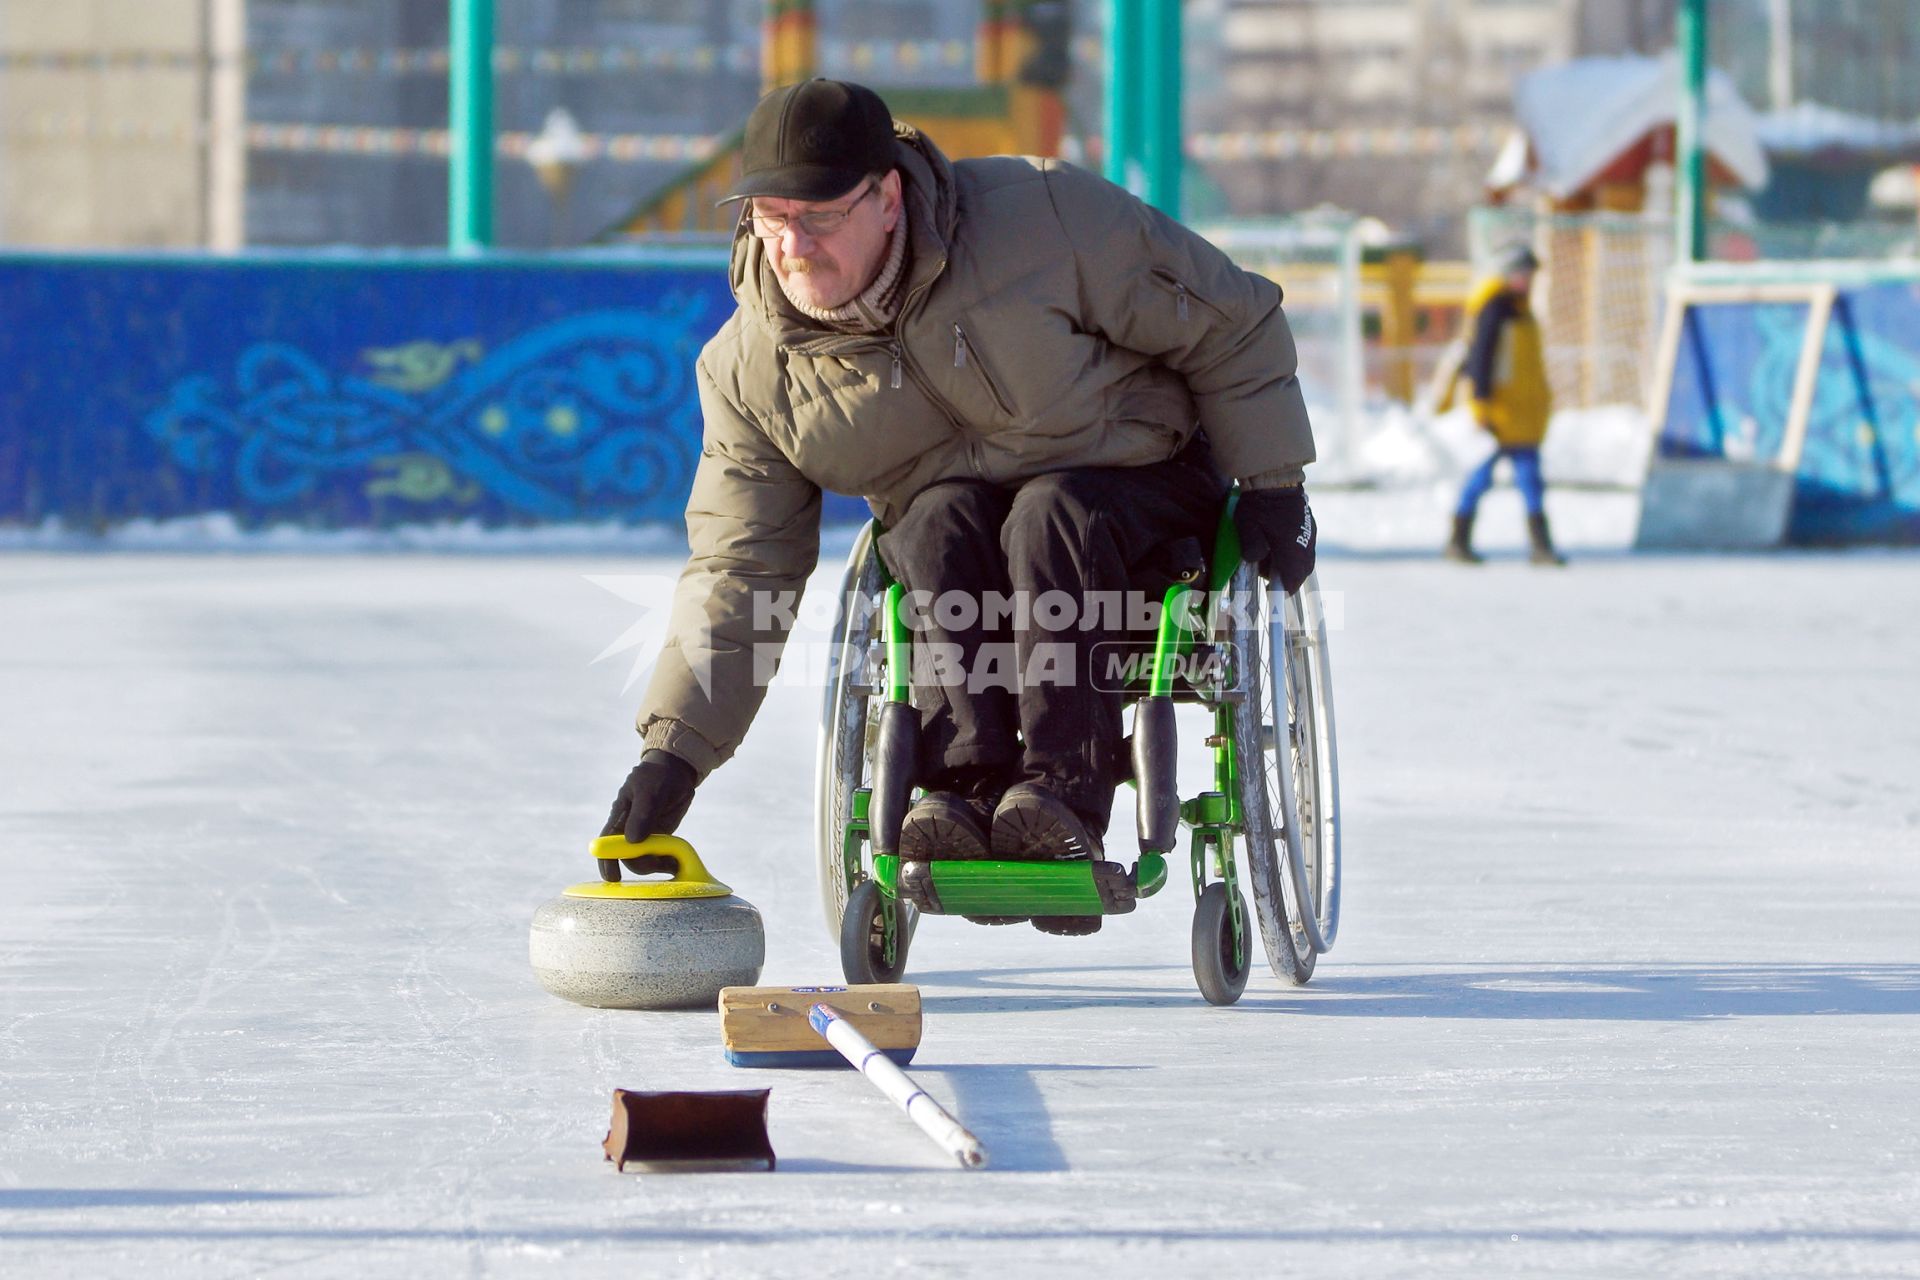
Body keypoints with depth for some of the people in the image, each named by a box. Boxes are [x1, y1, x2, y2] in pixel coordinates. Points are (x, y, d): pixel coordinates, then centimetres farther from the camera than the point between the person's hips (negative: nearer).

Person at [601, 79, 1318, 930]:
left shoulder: (1041, 216, -20)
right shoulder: (748, 371, -9)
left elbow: (1228, 323, -8)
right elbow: (737, 570, -7)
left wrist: (1272, 482, -8)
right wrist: (673, 750, -16)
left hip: (1136, 489, -2)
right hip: (950, 521, 2)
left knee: (1047, 517, -34)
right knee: (941, 524, -31)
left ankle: (1062, 800, -47)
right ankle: (967, 789, -42)